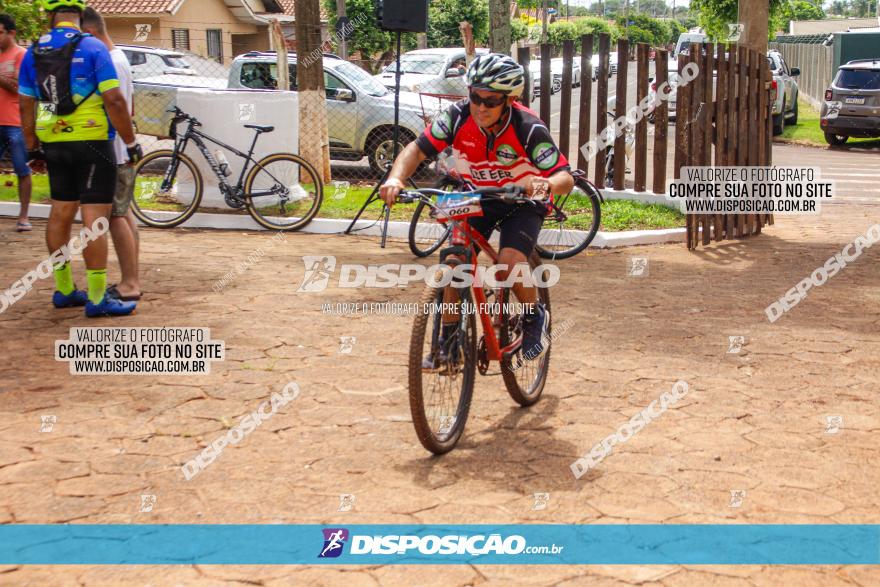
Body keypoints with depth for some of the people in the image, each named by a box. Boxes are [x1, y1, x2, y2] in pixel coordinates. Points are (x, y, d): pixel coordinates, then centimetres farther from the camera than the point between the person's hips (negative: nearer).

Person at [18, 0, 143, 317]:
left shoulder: (33, 53, 7)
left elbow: (26, 105, 10)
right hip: (92, 143, -6)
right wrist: (131, 142, -8)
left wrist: (33, 146, 20)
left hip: (53, 144, 6)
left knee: (60, 213, 15)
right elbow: (114, 100, -15)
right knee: (95, 218, -5)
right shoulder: (93, 47, -9)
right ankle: (97, 299, -4)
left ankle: (64, 289, 23)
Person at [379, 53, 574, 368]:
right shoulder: (458, 117, -22)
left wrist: (546, 183, -54)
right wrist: (396, 179, -39)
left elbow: (566, 178, -30)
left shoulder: (528, 128, -29)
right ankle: (449, 338, 8)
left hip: (522, 202, -3)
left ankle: (534, 316, 5)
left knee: (509, 265, -26)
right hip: (478, 198, 3)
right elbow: (417, 149, -19)